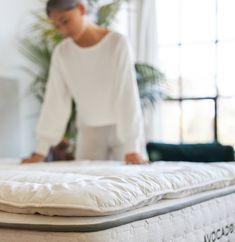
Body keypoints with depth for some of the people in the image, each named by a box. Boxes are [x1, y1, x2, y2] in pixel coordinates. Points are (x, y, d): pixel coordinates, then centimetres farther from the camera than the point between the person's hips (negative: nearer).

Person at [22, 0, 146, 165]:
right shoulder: (61, 53, -6)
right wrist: (41, 150, -10)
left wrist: (132, 148, -28)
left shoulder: (117, 43, -18)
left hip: (123, 129, -3)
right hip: (89, 132, 3)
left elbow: (128, 95, -23)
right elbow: (55, 101, -6)